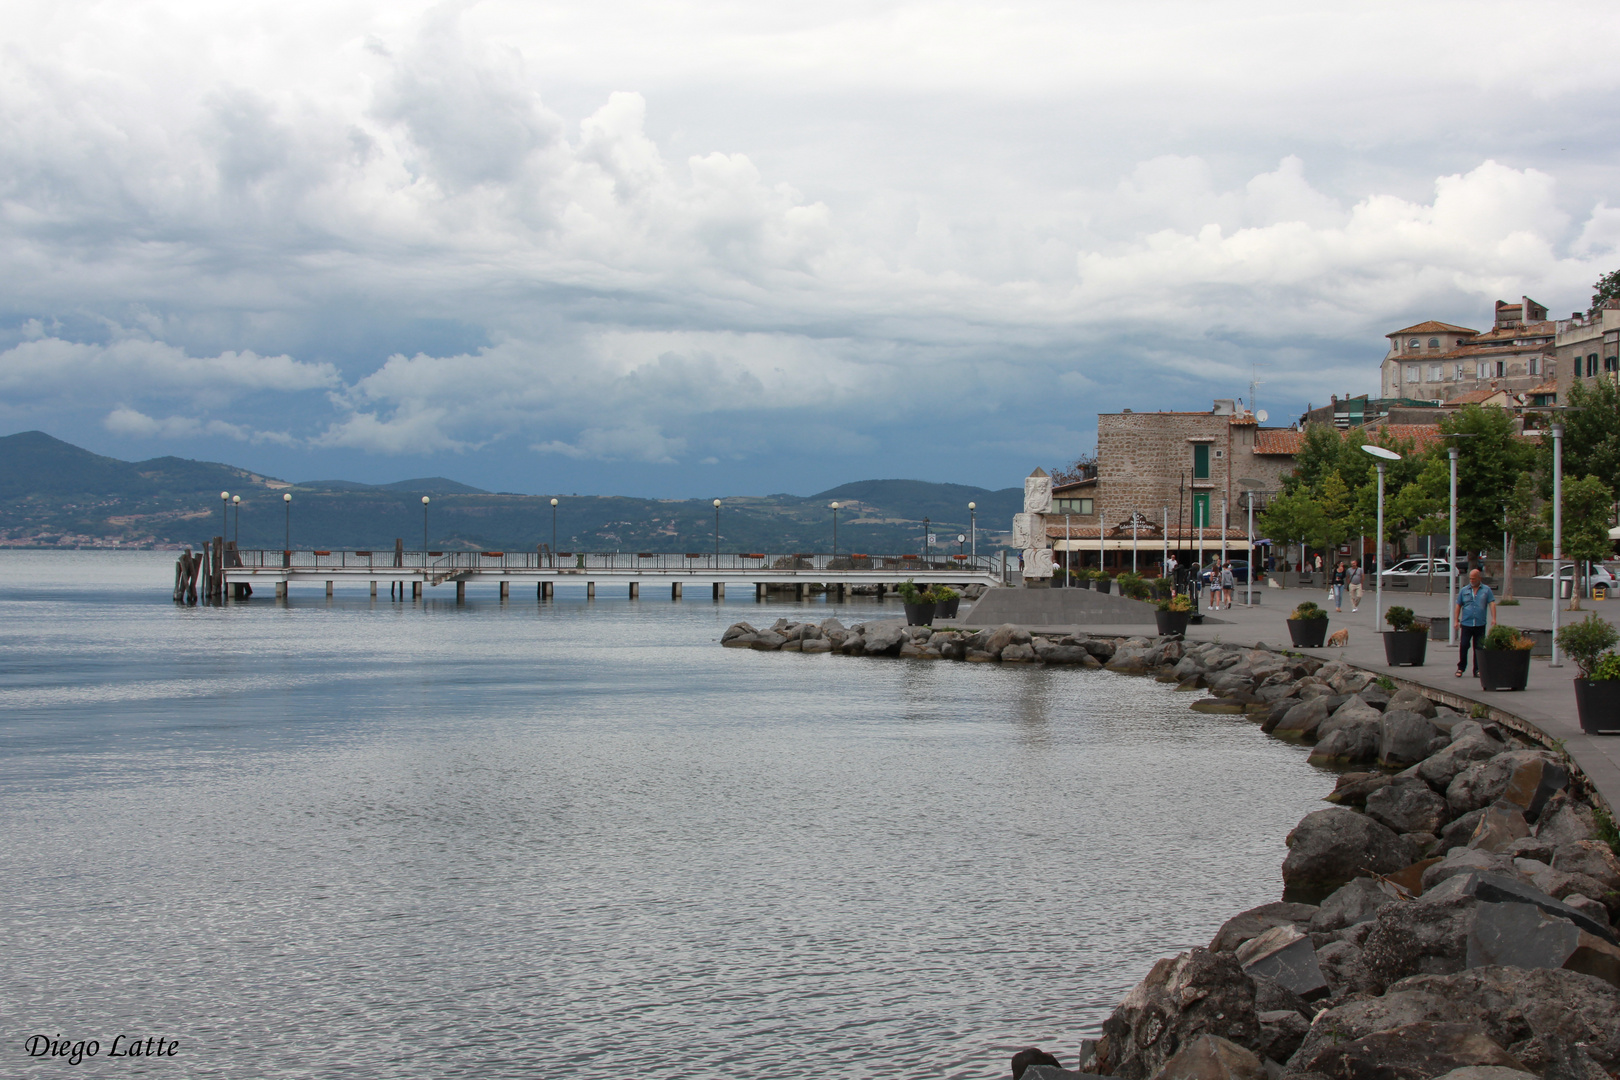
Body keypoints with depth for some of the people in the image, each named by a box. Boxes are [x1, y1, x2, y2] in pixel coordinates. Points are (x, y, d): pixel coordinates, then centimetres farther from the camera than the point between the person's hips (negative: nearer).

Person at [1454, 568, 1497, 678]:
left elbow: (1492, 604, -2)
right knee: (1464, 646, -4)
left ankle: (1477, 669, 11)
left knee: (1479, 648, 3)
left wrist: (1493, 619, -13)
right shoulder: (1464, 590, 9)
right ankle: (1461, 668, 7)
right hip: (1466, 623, 0)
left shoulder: (1486, 590, 5)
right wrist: (1456, 620, 4)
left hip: (1480, 624, 0)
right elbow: (1458, 606, 11)